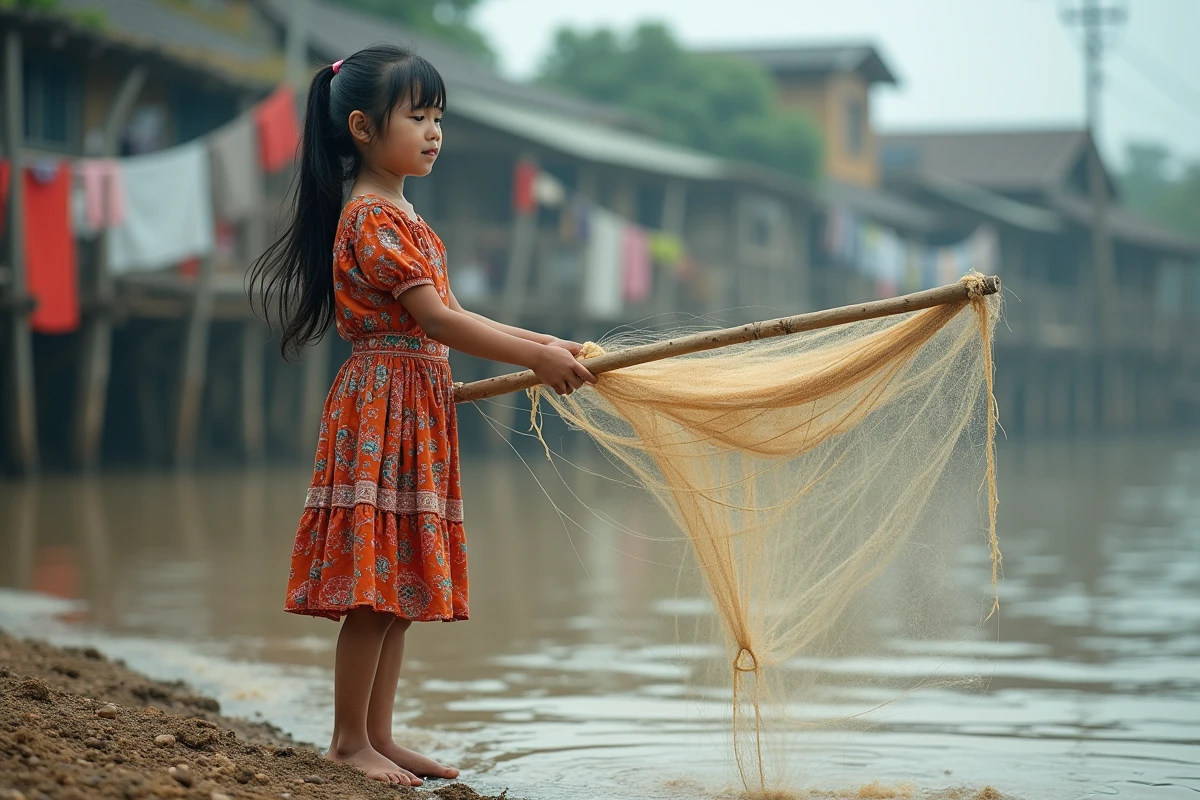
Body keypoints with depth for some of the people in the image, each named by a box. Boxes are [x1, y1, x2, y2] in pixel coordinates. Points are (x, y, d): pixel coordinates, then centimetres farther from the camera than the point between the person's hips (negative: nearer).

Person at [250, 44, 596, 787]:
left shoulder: (405, 217, 18)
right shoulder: (371, 218, -13)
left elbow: (450, 318, 18)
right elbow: (435, 320, -19)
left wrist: (538, 343, 10)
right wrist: (535, 357, -19)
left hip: (420, 411, 10)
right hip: (381, 407, -10)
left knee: (403, 588, 11)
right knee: (373, 592, -6)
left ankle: (380, 735, 16)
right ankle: (349, 739, 3)